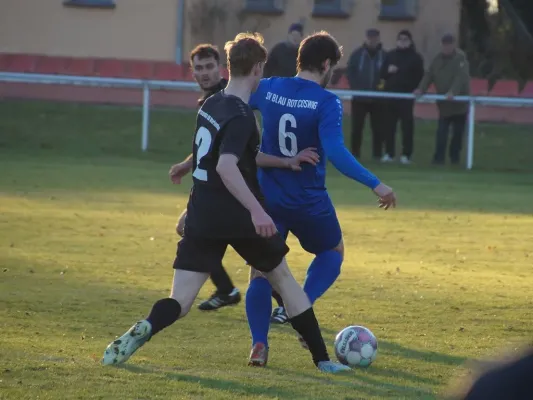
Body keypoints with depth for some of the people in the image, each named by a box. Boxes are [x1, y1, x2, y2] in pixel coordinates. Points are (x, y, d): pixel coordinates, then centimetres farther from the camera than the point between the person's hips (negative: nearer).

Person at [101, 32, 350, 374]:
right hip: (239, 219, -6)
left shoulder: (210, 106, 11)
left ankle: (144, 330, -35)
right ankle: (322, 358, 22)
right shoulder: (241, 116, -15)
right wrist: (257, 210, -35)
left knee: (180, 302, -1)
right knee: (283, 278, 17)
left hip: (202, 217, 6)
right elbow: (226, 166, -30)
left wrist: (284, 162, 33)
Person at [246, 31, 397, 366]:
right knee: (333, 251, 23)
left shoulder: (269, 89, -2)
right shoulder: (327, 102, -15)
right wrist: (375, 185, -22)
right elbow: (336, 152, -25)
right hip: (308, 201, -3)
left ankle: (259, 344, -5)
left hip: (267, 197, 3)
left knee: (262, 270, 10)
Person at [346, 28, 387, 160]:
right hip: (359, 97, 0)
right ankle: (355, 153, 9)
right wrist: (355, 87, -9)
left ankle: (377, 154, 7)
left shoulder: (384, 56, 0)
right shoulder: (357, 54, 2)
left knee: (378, 128, 2)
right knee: (357, 126, 2)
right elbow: (350, 71, 2)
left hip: (377, 98, 0)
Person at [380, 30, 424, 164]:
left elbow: (419, 77, -1)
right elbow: (382, 73, 14)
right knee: (389, 125, 4)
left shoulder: (415, 57, 1)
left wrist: (412, 89, -13)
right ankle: (389, 153, 10)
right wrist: (388, 71, -7)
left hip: (407, 96, -3)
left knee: (407, 125, -4)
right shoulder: (390, 55, 12)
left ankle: (406, 154, -2)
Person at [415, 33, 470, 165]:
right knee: (441, 132, -3)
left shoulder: (460, 58, -12)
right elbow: (429, 75, 1)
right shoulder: (438, 59, 6)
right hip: (444, 104, 4)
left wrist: (453, 92, -39)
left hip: (459, 103, -4)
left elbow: (461, 77, -25)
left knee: (458, 132, 6)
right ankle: (439, 158, -5)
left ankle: (455, 157, 17)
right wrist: (421, 89, -15)